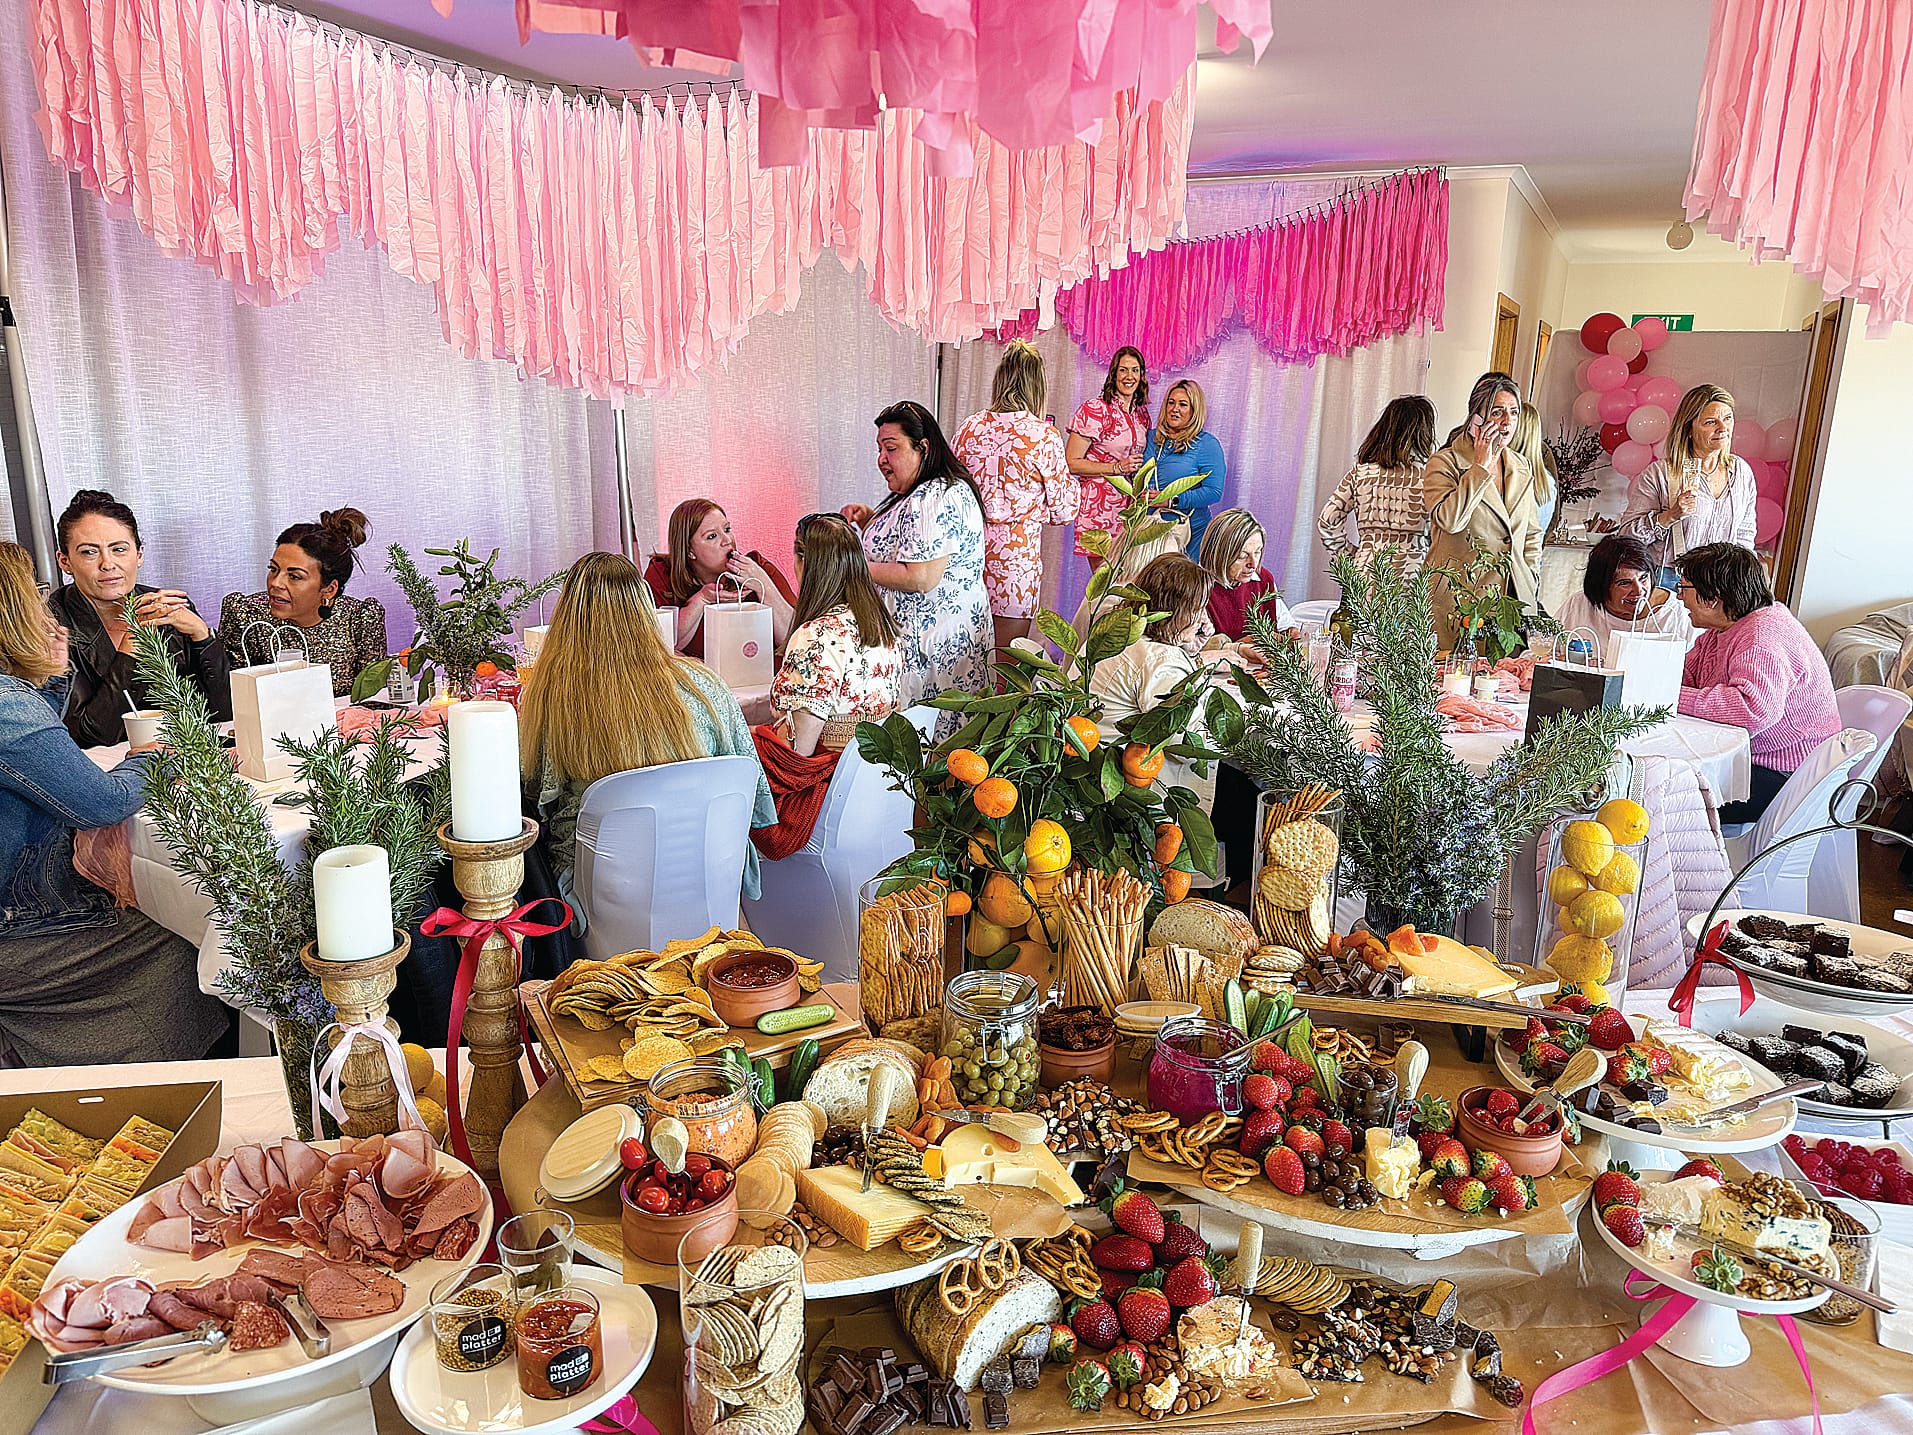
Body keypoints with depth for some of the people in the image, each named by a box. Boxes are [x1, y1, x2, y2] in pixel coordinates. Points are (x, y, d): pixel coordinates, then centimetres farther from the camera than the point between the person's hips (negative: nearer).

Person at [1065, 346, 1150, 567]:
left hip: (1131, 504, 6)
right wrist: (1118, 467, -15)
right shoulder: (1094, 410, -7)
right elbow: (1071, 463, -12)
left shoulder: (1142, 413, 13)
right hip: (1099, 505, -6)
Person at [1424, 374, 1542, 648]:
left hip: (1512, 595, 5)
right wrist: (1480, 466, -13)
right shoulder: (1444, 463, -3)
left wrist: (1529, 579, 14)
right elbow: (1449, 519, -21)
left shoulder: (1520, 467, 16)